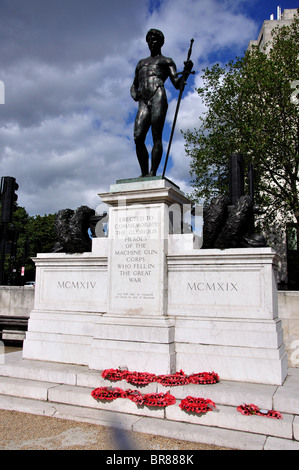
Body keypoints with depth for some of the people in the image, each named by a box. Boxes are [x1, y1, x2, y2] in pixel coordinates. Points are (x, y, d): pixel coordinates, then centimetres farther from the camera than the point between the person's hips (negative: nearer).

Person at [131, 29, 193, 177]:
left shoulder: (167, 61, 21)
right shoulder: (141, 63, 35)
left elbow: (177, 84, 8)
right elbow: (134, 85, 36)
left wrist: (186, 71, -11)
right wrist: (134, 94, 12)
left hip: (158, 97, -4)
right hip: (143, 103, 4)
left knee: (156, 137, -15)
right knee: (138, 138, -12)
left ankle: (153, 173, -20)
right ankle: (144, 173, -8)